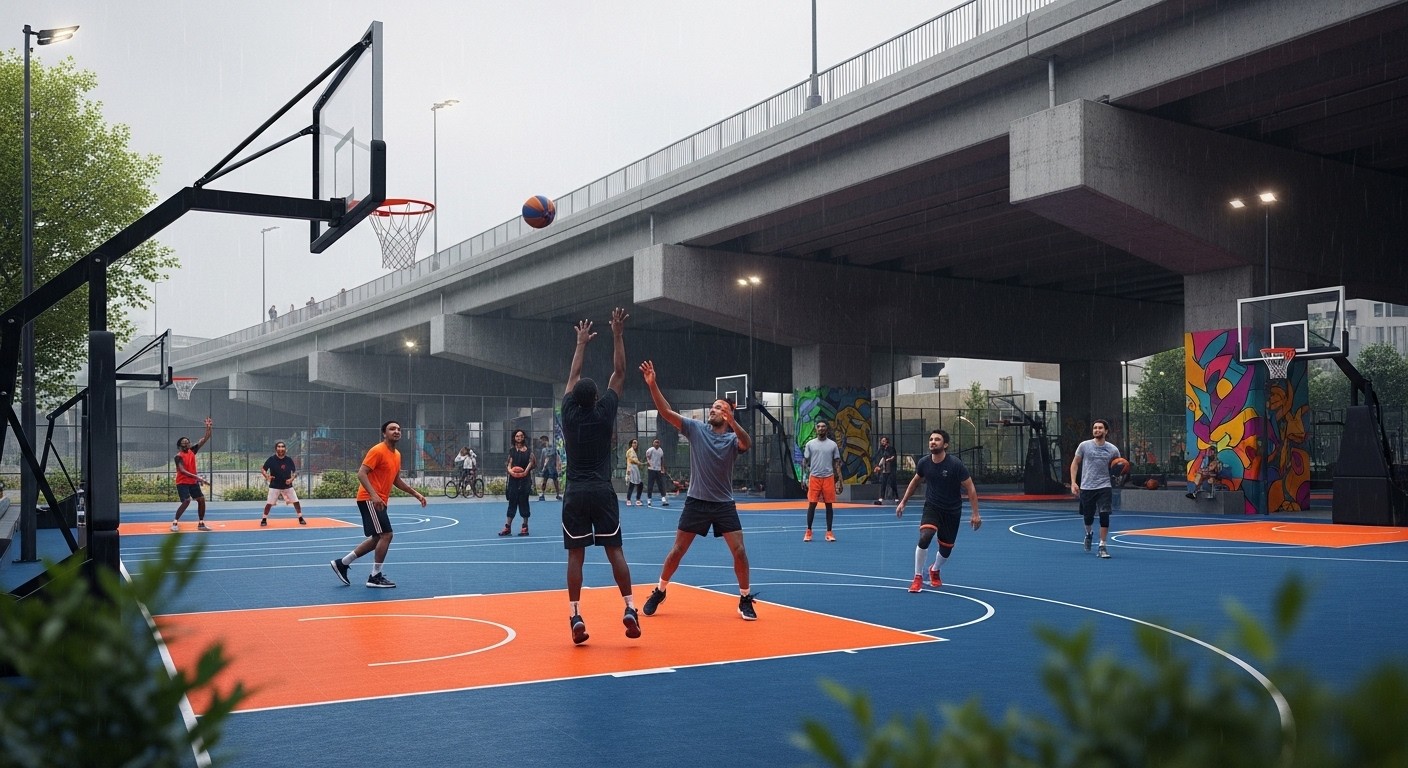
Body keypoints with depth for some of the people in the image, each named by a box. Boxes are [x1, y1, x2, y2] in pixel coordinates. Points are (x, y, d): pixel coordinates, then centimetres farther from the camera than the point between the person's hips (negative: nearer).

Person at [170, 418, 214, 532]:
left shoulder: (192, 450, 3)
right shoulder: (179, 456, -15)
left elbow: (204, 439, 2)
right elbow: (182, 471, -26)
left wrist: (208, 428, -12)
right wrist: (197, 477, -35)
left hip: (193, 482, 7)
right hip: (182, 482, -7)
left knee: (201, 500, 3)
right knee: (186, 501, -20)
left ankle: (201, 524, 12)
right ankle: (175, 522, -7)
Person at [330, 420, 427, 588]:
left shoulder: (397, 455, 14)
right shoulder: (378, 450, -13)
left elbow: (396, 480, 24)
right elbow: (361, 474, -20)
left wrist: (416, 494, 17)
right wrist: (374, 495, -31)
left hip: (379, 501, 10)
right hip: (369, 499, -10)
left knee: (377, 538, 13)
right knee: (386, 535, -13)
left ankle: (342, 563, 24)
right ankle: (375, 577, -4)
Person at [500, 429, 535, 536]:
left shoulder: (528, 450, 4)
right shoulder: (512, 449, 7)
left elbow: (531, 462, -2)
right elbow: (509, 462, 0)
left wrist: (525, 471, -18)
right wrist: (510, 470, -20)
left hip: (525, 478, -1)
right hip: (513, 479, 1)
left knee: (524, 501, 3)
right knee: (512, 501, 2)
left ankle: (525, 527, 10)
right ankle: (507, 527, 5)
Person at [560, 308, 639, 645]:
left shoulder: (569, 413, 1)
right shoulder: (604, 413, -2)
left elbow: (573, 376, 17)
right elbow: (619, 374, 6)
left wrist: (581, 344, 28)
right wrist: (618, 334, 11)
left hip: (575, 494, 1)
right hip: (602, 492, -1)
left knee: (575, 555, 1)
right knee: (615, 551, 2)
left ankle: (575, 616, -4)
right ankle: (630, 608, -4)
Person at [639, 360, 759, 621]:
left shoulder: (734, 438, -5)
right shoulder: (696, 429, -2)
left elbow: (746, 443, -29)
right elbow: (666, 412, -11)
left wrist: (732, 423, -47)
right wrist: (652, 384, -23)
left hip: (724, 504, 0)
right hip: (696, 501, 1)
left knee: (739, 551, -7)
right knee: (678, 550, 4)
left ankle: (745, 600, 10)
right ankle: (658, 592, 23)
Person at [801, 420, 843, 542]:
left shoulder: (833, 444, 5)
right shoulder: (810, 444, 5)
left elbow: (837, 463, 6)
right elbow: (805, 462, 7)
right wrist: (805, 477, -2)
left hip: (828, 478, 0)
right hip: (814, 478, 0)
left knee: (829, 505, 3)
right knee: (812, 504, -1)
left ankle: (829, 532, 10)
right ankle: (808, 531, 9)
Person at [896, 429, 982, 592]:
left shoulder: (955, 464, -20)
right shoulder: (924, 463, -9)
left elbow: (970, 488, -13)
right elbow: (915, 482, 11)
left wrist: (975, 513, -17)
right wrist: (903, 502, 12)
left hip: (952, 511, -1)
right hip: (932, 507, 1)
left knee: (946, 550, 7)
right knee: (924, 537, -25)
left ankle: (934, 570, 42)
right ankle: (917, 578, -10)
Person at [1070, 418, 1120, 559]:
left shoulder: (1113, 449, 3)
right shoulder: (1084, 446, 0)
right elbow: (1075, 464, 6)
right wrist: (1073, 483, -2)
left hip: (1104, 487, 0)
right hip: (1086, 488, 0)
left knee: (1104, 516, -13)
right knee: (1088, 517, 6)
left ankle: (1102, 547, -4)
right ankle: (1088, 534, 41)